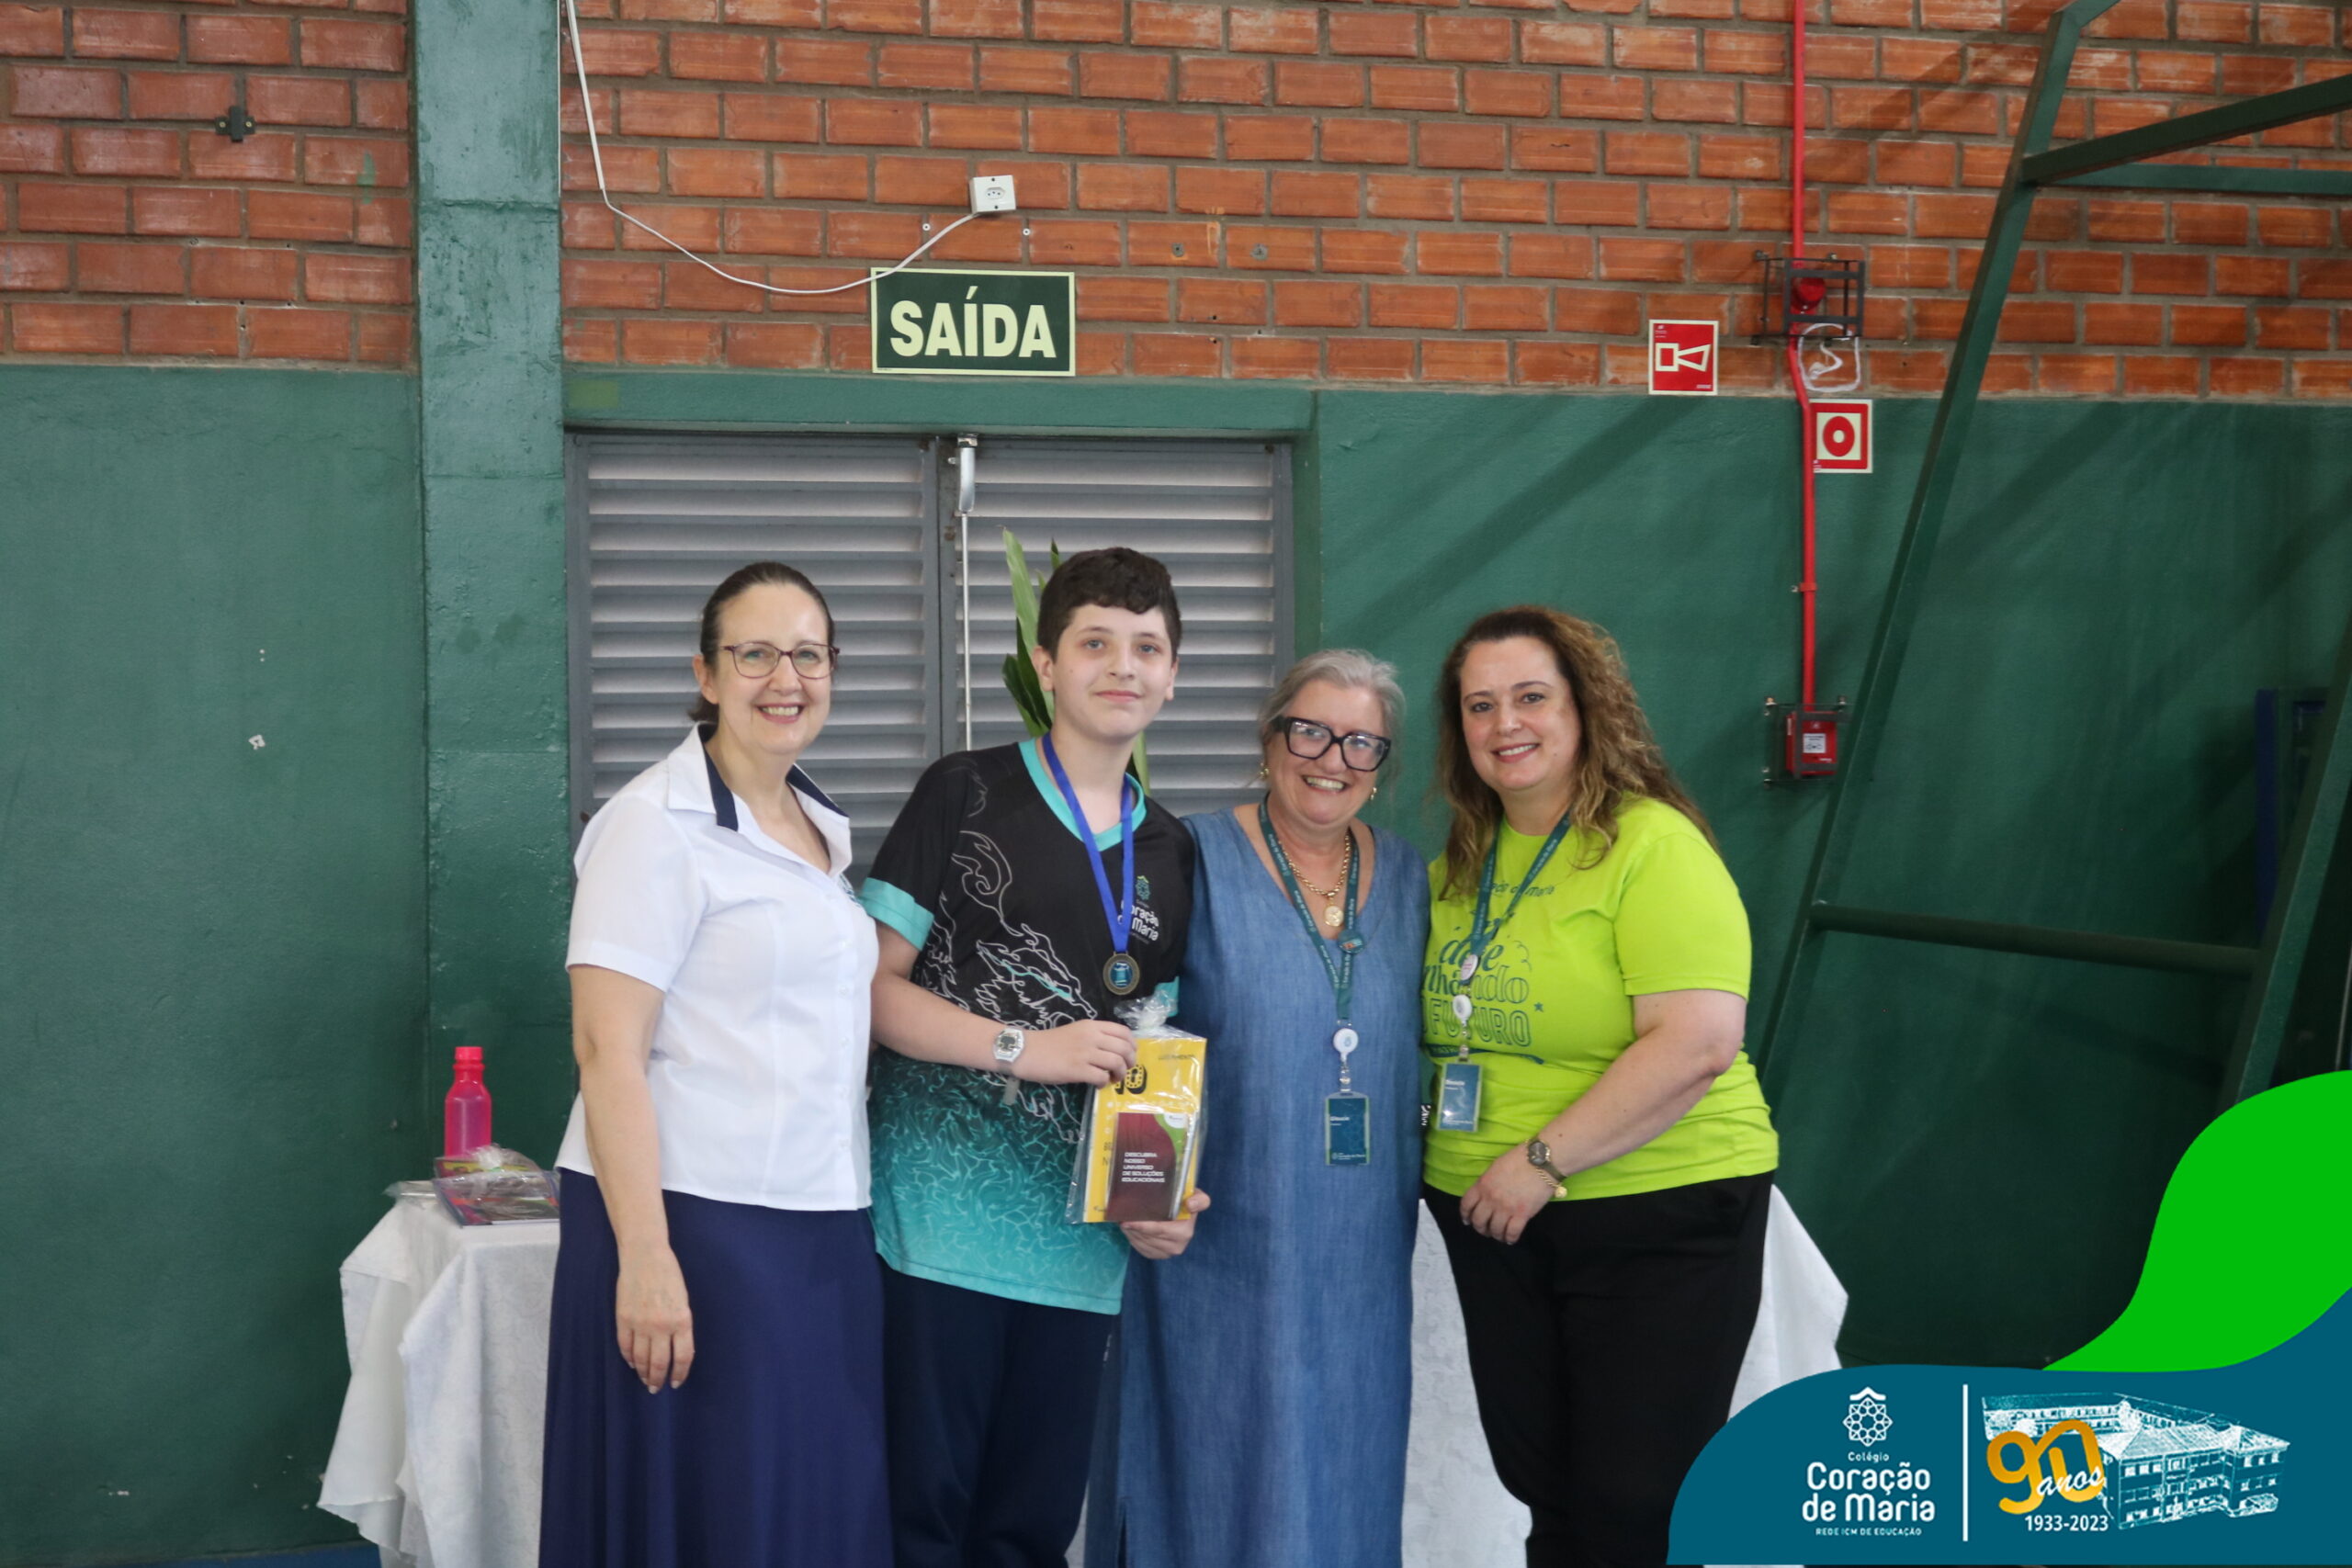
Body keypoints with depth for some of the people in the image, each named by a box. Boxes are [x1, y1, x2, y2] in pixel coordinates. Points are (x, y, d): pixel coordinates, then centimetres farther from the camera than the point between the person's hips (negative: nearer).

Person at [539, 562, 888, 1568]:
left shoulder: (824, 830, 15)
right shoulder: (658, 826, -9)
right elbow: (608, 1051, -15)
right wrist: (646, 1260, -21)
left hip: (824, 1228, 7)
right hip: (692, 1221, -7)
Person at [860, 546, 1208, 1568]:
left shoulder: (1170, 852, 14)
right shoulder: (964, 796, -1)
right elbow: (872, 986, -5)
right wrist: (1025, 1049, -15)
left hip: (1080, 1243, 4)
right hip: (941, 1213, -4)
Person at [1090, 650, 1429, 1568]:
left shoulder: (1407, 880, 8)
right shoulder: (1199, 861, -6)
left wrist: (1415, 1180, 9)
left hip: (1361, 1250, 4)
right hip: (1222, 1242, -4)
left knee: (1343, 1472, 13)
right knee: (1213, 1471, 3)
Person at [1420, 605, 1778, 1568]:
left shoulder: (1653, 847, -14)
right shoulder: (1460, 862, 9)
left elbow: (1698, 1043, -23)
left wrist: (1544, 1160, -21)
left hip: (1657, 1215, -6)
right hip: (1492, 1223, 7)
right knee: (1540, 1486, 16)